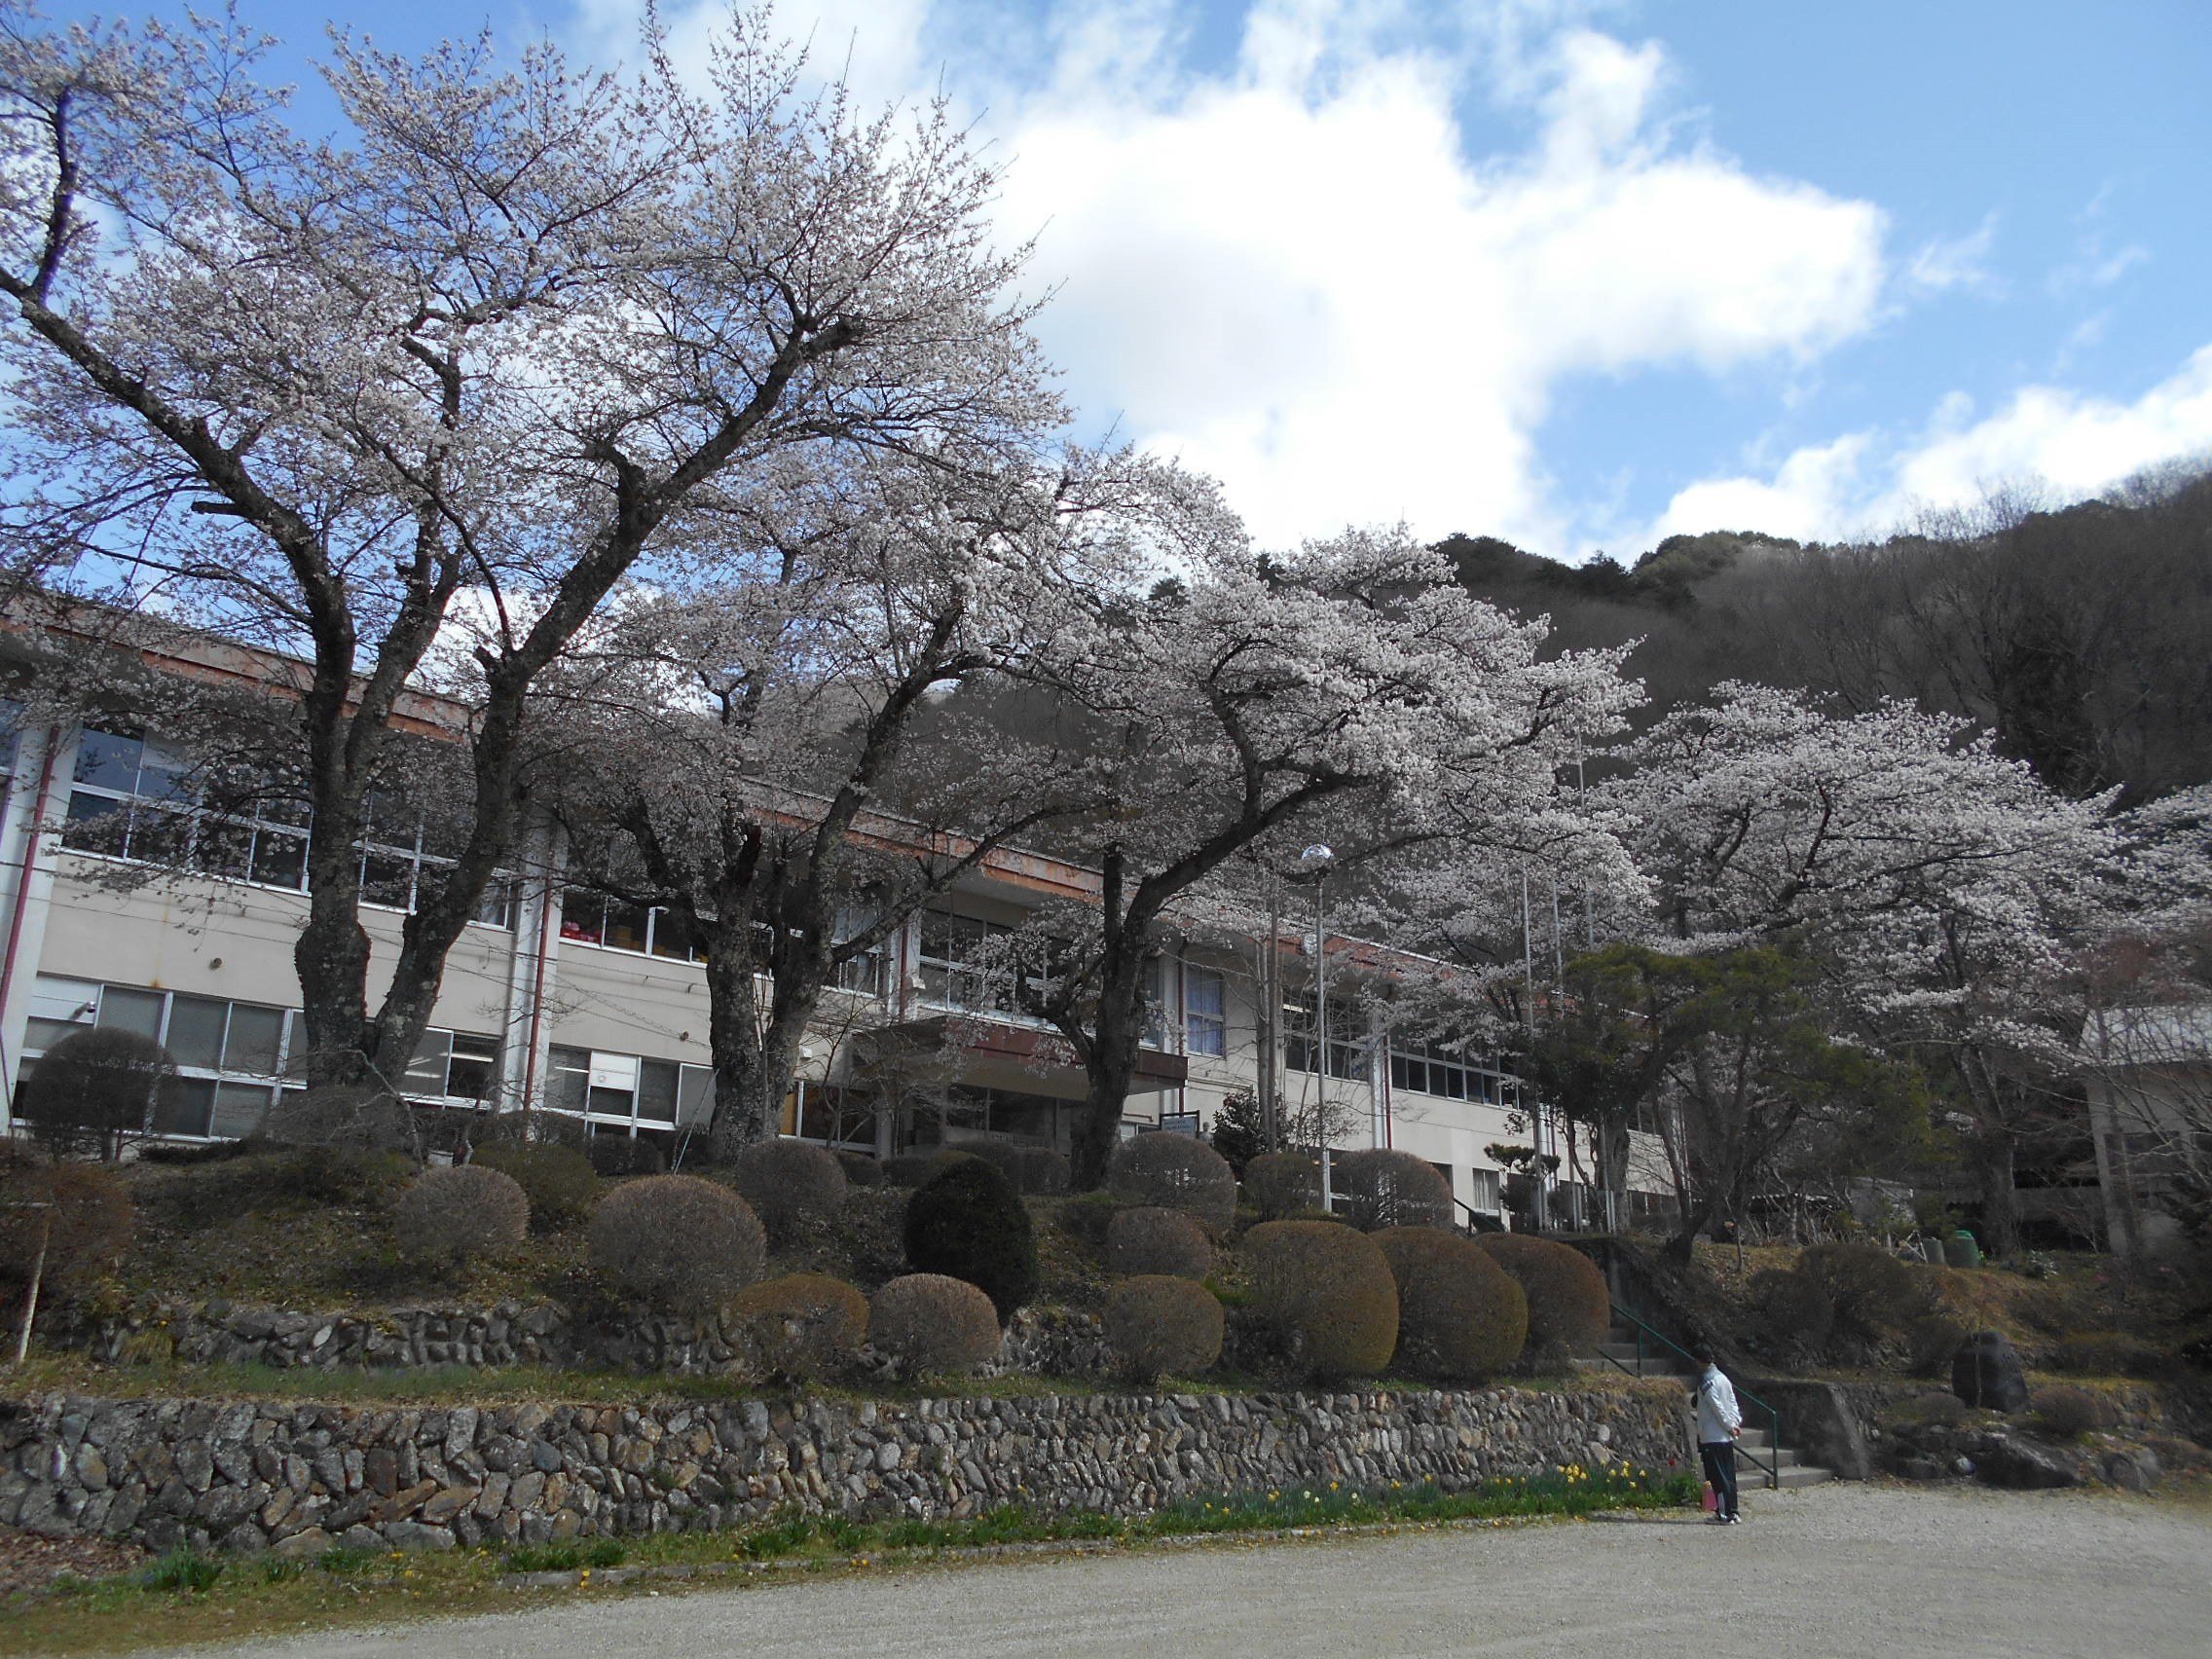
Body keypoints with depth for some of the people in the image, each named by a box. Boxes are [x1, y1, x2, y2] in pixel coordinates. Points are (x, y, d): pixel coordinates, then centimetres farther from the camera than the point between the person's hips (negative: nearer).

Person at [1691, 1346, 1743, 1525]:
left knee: (1718, 1477, -4)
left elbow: (1718, 1407, -18)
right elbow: (1733, 1403, 9)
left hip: (1711, 1437, -8)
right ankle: (1733, 1512, 17)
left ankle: (1724, 1515, -4)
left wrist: (1730, 1426, -10)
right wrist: (1736, 1423, 3)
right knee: (1729, 1476, 13)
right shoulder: (1724, 1379, 11)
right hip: (1727, 1437, 8)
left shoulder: (1706, 1382, -14)